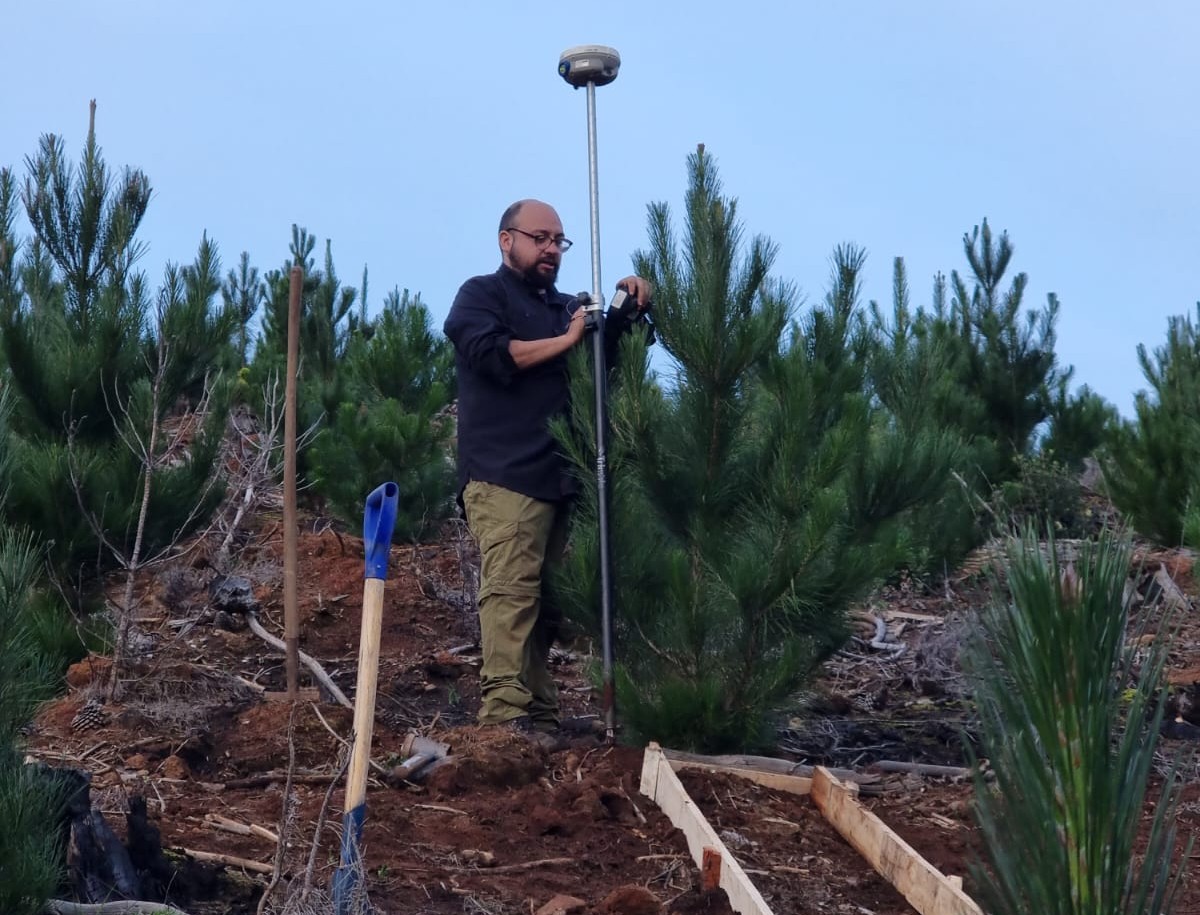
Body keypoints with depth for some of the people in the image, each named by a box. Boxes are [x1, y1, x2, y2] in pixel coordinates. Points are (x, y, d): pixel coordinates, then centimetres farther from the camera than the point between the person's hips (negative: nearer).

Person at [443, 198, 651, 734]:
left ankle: (539, 717, 4)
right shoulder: (482, 294, 7)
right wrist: (566, 340, -6)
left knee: (545, 599, 3)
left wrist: (630, 304, 10)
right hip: (504, 475, -7)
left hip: (557, 477, 7)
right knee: (510, 591, -16)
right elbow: (491, 353, -12)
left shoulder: (564, 307, 28)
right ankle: (505, 717, -20)